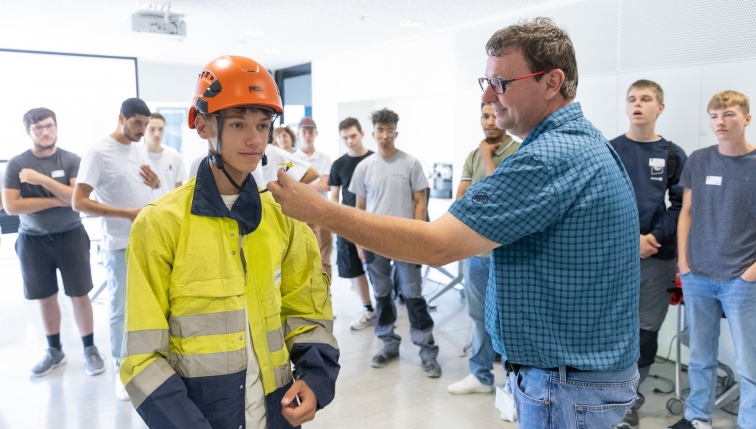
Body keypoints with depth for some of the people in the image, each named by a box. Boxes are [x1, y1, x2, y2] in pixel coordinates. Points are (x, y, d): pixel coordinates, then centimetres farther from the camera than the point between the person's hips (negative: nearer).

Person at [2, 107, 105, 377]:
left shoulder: (72, 160, -6)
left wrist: (42, 179, -22)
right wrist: (57, 201, -14)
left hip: (70, 236, -1)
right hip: (33, 240, 1)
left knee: (80, 294, 2)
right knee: (46, 297, 11)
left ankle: (90, 349, 16)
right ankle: (54, 351, 27)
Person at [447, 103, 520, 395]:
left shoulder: (520, 153, -8)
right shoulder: (473, 156, 11)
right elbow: (461, 199, 7)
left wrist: (487, 155, -8)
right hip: (475, 249, 6)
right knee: (479, 316, 16)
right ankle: (481, 375, 30)